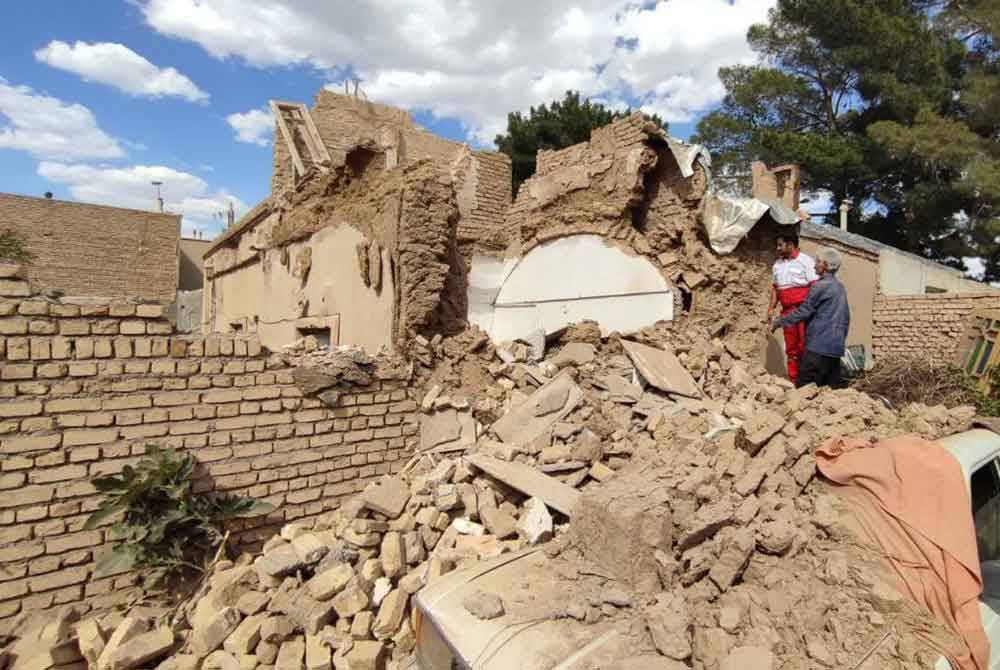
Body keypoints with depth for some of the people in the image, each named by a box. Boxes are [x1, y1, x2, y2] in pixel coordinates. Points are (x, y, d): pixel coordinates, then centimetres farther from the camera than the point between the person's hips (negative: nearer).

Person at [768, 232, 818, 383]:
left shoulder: (806, 261, -3)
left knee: (805, 346, -6)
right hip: (787, 311, 6)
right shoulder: (778, 264, 16)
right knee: (791, 347, 8)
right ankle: (793, 380, 15)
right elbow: (775, 288, 19)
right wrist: (771, 307, 9)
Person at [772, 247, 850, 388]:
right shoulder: (840, 287, 15)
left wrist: (778, 322, -2)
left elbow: (803, 312, -11)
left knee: (804, 388, -7)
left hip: (819, 346, -9)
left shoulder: (821, 286, -10)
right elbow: (846, 318, 19)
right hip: (836, 347, 9)